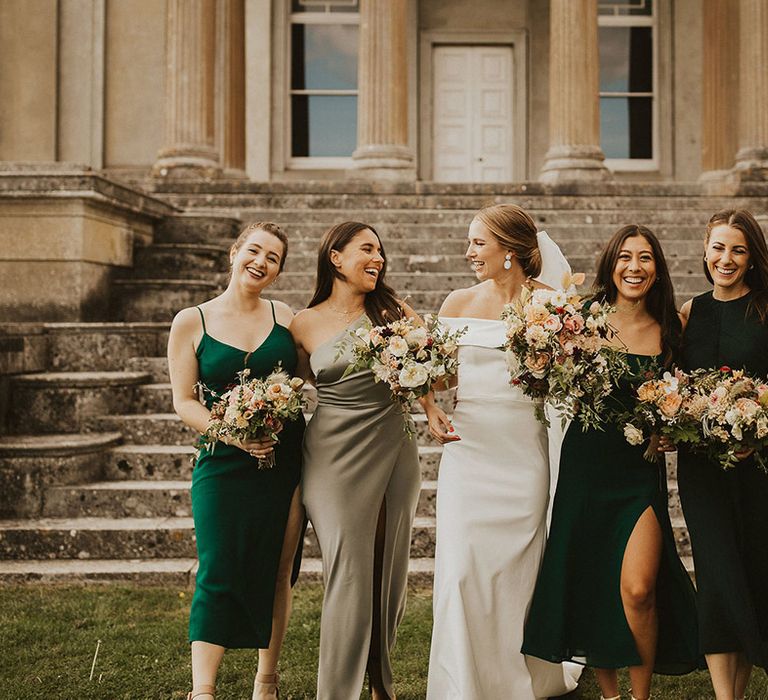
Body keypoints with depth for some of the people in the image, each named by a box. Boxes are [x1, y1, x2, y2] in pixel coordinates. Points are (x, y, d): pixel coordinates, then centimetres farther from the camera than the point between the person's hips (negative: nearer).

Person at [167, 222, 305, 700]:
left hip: (284, 460, 2)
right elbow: (184, 402, -2)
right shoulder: (191, 323, 1)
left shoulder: (286, 319, 5)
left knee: (278, 572, 7)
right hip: (224, 464, -2)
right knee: (220, 574, -7)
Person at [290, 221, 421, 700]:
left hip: (394, 452, 2)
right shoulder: (305, 325, 3)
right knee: (349, 575, -6)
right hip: (335, 457, -2)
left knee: (390, 571, 11)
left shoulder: (391, 310, 6)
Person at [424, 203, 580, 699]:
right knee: (462, 565, -2)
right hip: (467, 447, 2)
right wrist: (432, 411, -5)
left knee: (518, 564, 6)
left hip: (523, 449, -1)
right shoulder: (458, 304, 8)